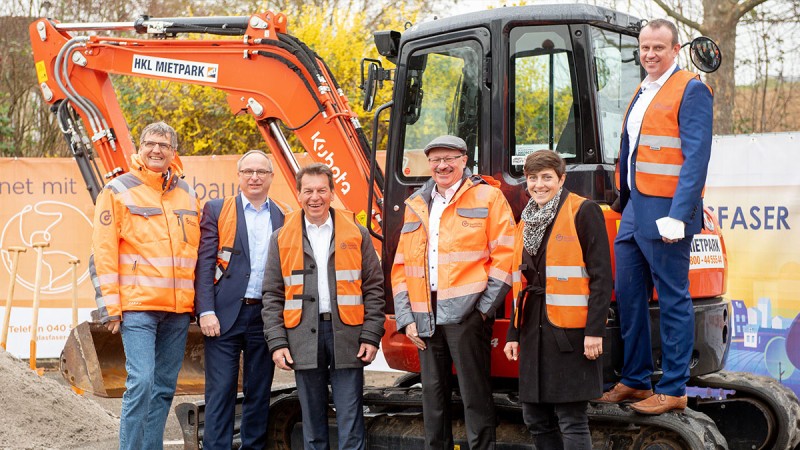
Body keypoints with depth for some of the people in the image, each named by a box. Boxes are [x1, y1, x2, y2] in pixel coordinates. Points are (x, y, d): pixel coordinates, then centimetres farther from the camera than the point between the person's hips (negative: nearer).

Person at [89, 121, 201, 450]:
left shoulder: (187, 194, 14)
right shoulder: (118, 191, 0)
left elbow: (197, 248, 19)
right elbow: (103, 253, -4)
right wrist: (110, 307, -9)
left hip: (178, 309, 5)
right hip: (137, 306, -5)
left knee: (164, 387, 8)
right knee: (141, 382, -13)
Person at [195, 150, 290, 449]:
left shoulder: (285, 217, 9)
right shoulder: (217, 210, 4)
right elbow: (205, 263, -2)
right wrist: (206, 311, -11)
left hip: (266, 317, 2)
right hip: (225, 315, -2)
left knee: (259, 392, 9)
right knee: (220, 391, -2)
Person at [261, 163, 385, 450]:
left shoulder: (356, 234, 6)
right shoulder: (282, 239, 8)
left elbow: (374, 288, 4)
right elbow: (272, 296, 7)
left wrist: (371, 337, -4)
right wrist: (277, 343, -3)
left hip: (346, 336, -1)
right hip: (303, 337, 1)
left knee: (350, 420, -2)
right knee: (312, 420, 8)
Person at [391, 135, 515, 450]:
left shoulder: (487, 197, 2)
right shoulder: (416, 206, 18)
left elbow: (505, 255, -5)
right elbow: (401, 267, 17)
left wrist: (485, 308, -10)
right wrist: (406, 318, 8)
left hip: (466, 314, -5)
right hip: (426, 318, 6)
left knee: (475, 394, -4)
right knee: (433, 395, 11)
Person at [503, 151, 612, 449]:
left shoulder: (583, 212, -6)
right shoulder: (527, 221, 16)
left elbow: (601, 276, -11)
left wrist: (595, 331, -17)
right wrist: (514, 333, 15)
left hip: (570, 331, -8)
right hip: (534, 331, 8)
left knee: (571, 419, -6)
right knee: (535, 419, 11)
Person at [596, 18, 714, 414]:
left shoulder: (691, 90, -8)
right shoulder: (643, 93, 18)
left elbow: (696, 157, -15)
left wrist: (678, 215, -22)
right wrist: (625, 204, 17)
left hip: (665, 213, -9)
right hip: (634, 210, 9)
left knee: (673, 301, -2)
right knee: (628, 296, 12)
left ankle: (673, 390, 5)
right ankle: (635, 381, 23)